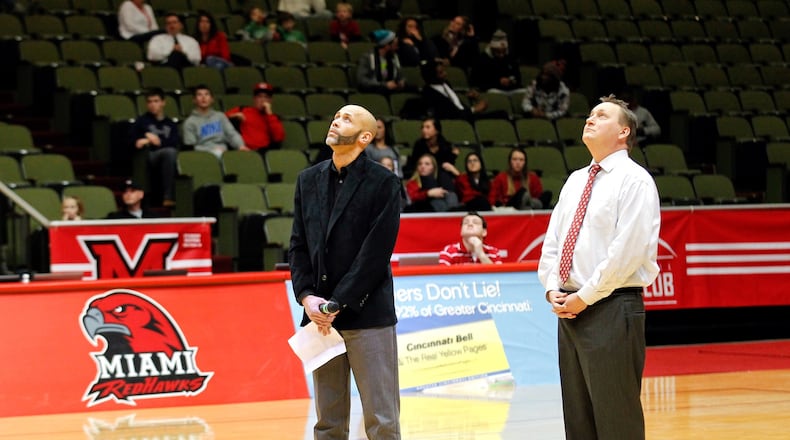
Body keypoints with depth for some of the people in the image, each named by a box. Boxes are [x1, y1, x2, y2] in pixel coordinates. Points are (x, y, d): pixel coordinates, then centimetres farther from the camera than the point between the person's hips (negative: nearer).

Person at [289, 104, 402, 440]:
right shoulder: (309, 180, 13)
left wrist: (338, 304, -13)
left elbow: (376, 251, -10)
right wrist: (307, 296, -4)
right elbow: (299, 245, 11)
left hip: (367, 314, -5)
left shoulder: (383, 183, -4)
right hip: (320, 316, 5)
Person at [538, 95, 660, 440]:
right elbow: (552, 240, 17)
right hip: (570, 308, 8)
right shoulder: (575, 181, 17)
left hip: (612, 308, -8)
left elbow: (627, 252, -16)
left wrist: (584, 297, -15)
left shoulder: (634, 180, -8)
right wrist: (552, 289, 1)